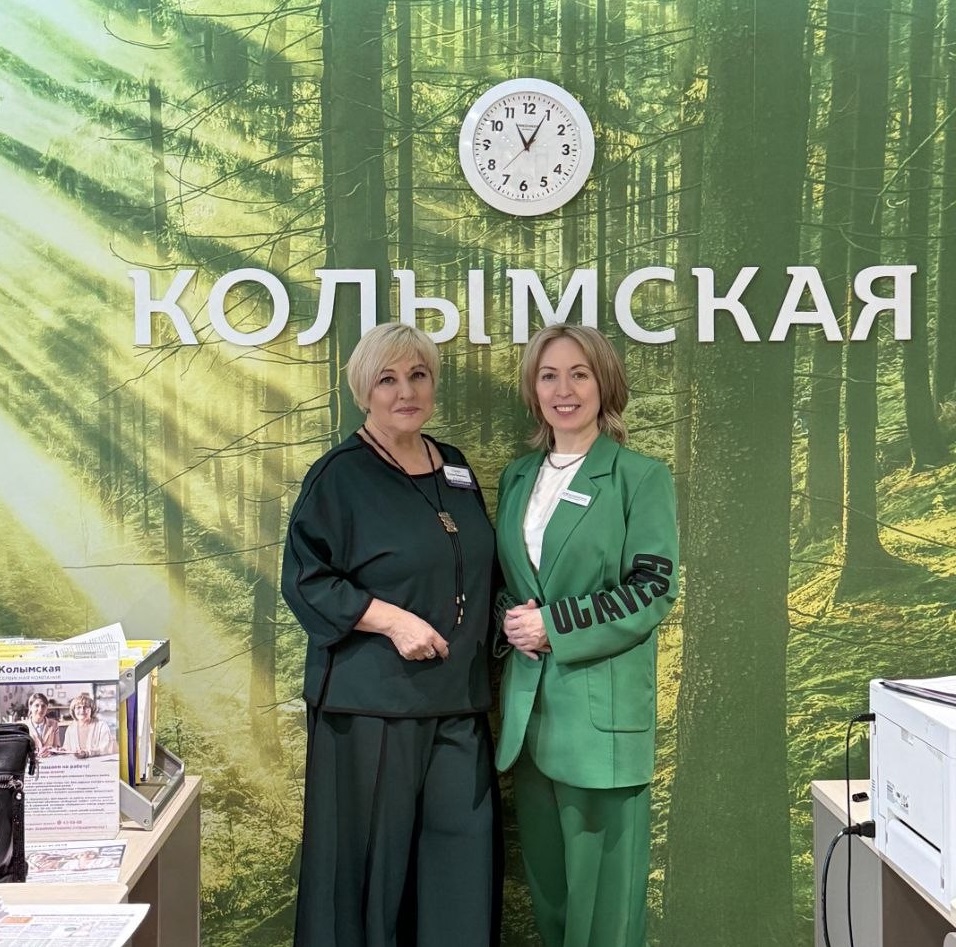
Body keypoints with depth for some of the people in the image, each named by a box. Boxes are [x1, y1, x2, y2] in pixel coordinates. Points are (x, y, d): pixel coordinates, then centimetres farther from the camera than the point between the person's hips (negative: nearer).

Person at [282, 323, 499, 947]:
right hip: (373, 700, -5)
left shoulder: (456, 470, 11)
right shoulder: (340, 475, -6)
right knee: (370, 852, 3)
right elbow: (304, 579, -9)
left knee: (461, 850, 8)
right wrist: (392, 618, -19)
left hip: (458, 699, 6)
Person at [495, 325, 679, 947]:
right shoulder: (518, 477, 12)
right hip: (531, 702, 5)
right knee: (545, 872, 15)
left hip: (602, 703, -5)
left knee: (603, 875, 4)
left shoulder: (642, 477, -5)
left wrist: (555, 626, -16)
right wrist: (513, 623, -3)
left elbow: (653, 588, -10)